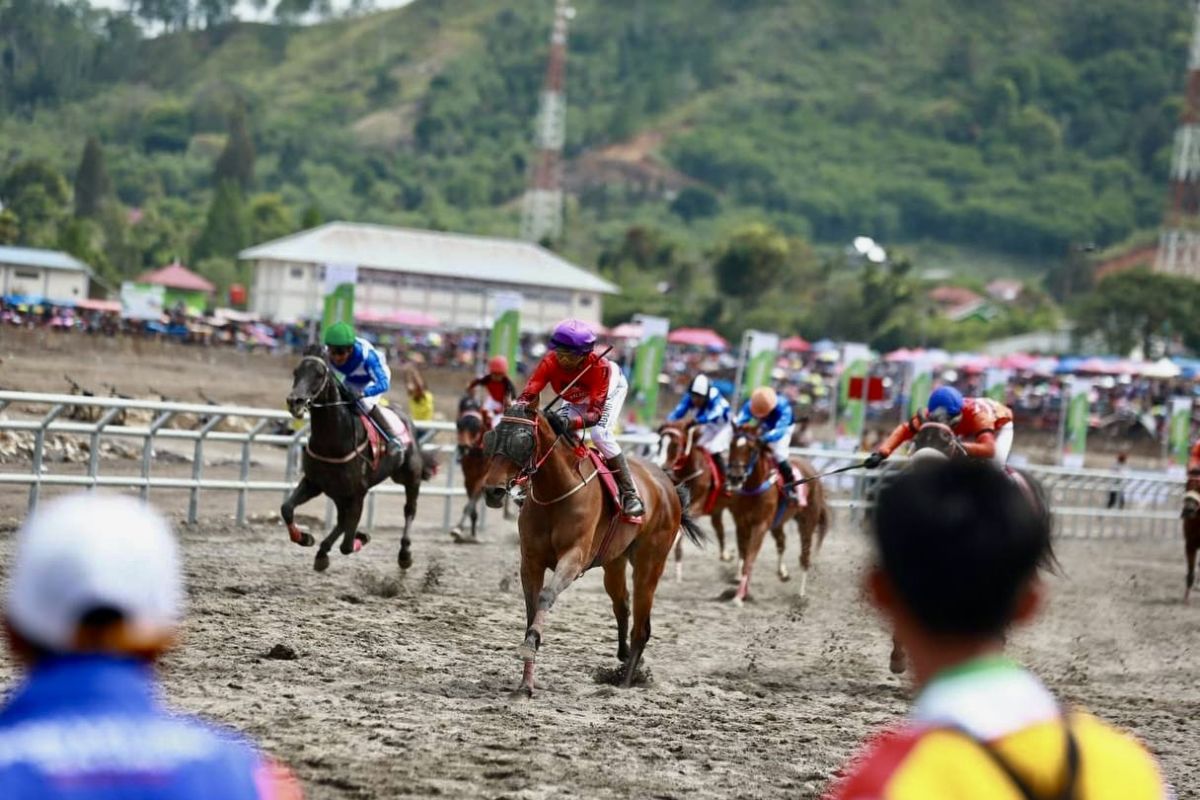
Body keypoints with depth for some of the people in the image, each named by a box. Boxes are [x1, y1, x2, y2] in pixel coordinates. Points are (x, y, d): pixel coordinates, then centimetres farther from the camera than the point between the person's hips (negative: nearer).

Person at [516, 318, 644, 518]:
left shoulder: (600, 367, -43)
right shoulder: (550, 362, -34)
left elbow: (595, 413, -45)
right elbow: (529, 393, -38)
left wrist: (570, 423, -64)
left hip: (611, 389, -5)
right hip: (576, 399, 5)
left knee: (600, 434, -27)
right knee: (551, 430, -12)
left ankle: (630, 494, -21)